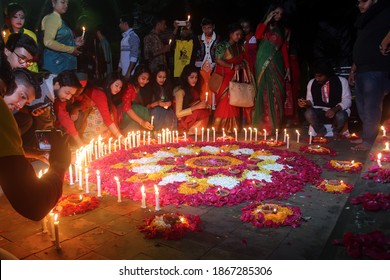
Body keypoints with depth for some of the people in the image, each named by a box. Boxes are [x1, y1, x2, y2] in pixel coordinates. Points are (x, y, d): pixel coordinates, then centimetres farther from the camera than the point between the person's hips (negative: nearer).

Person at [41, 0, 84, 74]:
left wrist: (74, 42, 10)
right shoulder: (53, 17, -9)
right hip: (56, 63, -9)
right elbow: (48, 42, -22)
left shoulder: (59, 19, 19)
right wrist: (71, 49, -16)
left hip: (65, 63, 9)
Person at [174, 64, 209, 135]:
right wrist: (197, 107, -23)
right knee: (203, 114, -26)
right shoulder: (180, 91, -15)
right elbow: (178, 114, -19)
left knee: (206, 111, -18)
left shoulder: (194, 89, 7)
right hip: (182, 123, -7)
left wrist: (204, 105, -8)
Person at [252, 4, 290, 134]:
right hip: (263, 63, -3)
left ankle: (274, 124, 5)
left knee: (277, 92, -1)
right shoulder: (263, 26, 11)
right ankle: (263, 124, -5)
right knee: (265, 91, -8)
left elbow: (284, 49, 13)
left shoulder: (282, 30, 19)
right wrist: (267, 21, -8)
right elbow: (258, 36, -13)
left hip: (277, 63, 3)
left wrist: (287, 67, 6)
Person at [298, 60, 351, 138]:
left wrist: (334, 110, -29)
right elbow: (310, 100, 6)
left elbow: (347, 101, -9)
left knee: (341, 116, -37)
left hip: (338, 111, -2)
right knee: (308, 113, -30)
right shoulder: (311, 83, 1)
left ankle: (336, 132, 2)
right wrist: (305, 103, -21)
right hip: (320, 112, 2)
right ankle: (321, 132, 0)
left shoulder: (342, 81, -6)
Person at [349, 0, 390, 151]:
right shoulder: (366, 20, 22)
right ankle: (365, 136, 24)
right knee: (362, 108, 13)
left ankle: (369, 141, 3)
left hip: (376, 72, -9)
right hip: (361, 71, 9)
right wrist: (353, 69, 23)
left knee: (371, 109, -5)